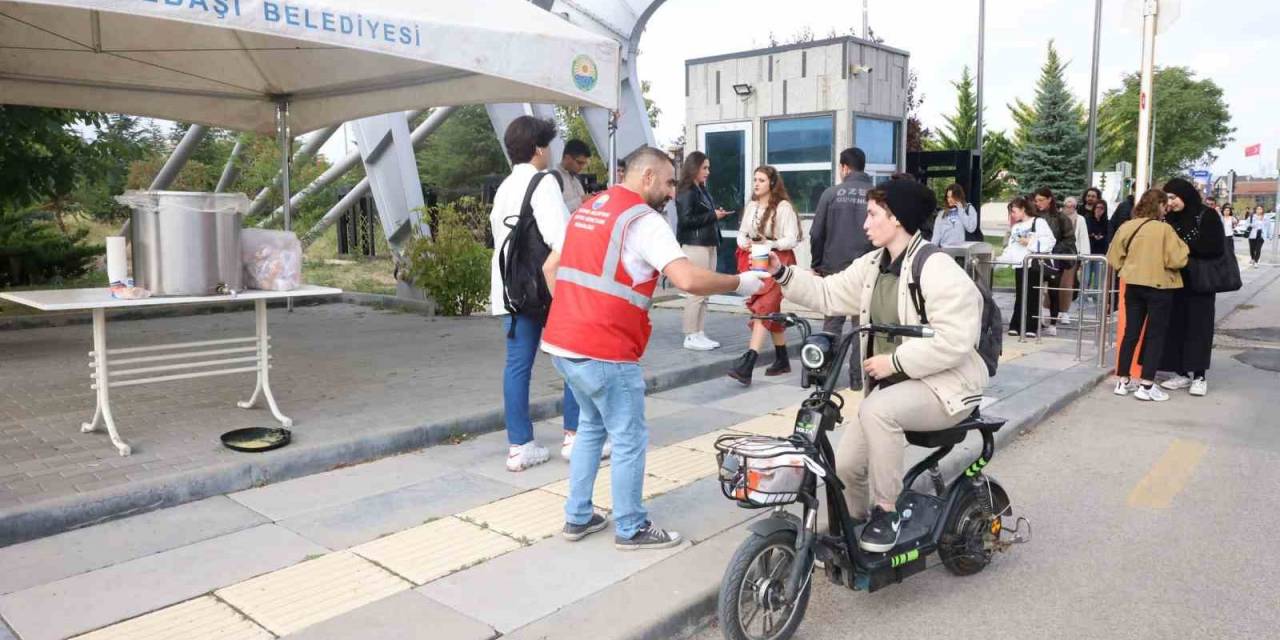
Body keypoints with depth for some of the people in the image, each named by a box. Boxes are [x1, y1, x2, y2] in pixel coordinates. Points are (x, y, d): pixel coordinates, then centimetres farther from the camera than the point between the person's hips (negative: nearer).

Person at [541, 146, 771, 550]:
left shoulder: (586, 210, 16)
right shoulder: (643, 220, -11)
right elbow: (689, 280, -23)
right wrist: (742, 283, -11)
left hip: (561, 343, 9)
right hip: (604, 352, -9)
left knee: (592, 426, 24)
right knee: (629, 439, 7)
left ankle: (578, 518, 29)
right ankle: (631, 529, 20)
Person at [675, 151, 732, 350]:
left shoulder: (702, 190, 18)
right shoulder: (686, 192, -8)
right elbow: (686, 220, -17)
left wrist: (717, 213, 5)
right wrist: (713, 216, -12)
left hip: (708, 245, 9)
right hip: (694, 246, -9)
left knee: (704, 293, 8)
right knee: (696, 292, -7)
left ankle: (700, 334, 13)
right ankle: (691, 337, -2)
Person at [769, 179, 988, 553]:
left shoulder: (937, 269, -19)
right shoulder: (872, 265, 8)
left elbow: (954, 340, -26)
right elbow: (827, 295, 9)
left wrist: (895, 361, -23)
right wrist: (782, 274, -3)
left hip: (944, 386, -8)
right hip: (892, 384, 8)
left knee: (877, 410, -36)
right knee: (845, 464, -2)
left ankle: (886, 511, -18)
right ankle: (855, 527, 27)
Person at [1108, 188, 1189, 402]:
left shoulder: (1126, 227, 0)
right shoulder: (1164, 229, -14)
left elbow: (1114, 258, 5)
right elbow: (1177, 260, -16)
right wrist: (1181, 246, 3)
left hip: (1133, 286, 5)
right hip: (1159, 287, -5)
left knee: (1131, 333, 12)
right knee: (1155, 335, 3)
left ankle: (1123, 381, 14)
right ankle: (1146, 385, 2)